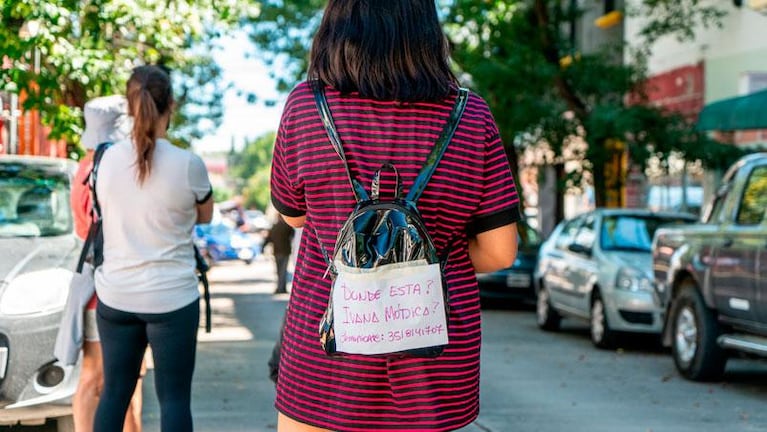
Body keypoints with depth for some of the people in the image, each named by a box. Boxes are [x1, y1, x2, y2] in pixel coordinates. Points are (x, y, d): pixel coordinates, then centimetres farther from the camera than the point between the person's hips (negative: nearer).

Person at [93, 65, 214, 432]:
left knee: (114, 392, 12)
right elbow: (205, 217, 6)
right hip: (172, 298, -4)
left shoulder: (109, 159, -1)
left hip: (116, 295, 4)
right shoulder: (188, 164, -12)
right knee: (174, 397, 3)